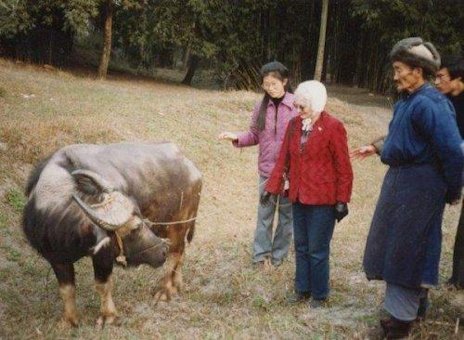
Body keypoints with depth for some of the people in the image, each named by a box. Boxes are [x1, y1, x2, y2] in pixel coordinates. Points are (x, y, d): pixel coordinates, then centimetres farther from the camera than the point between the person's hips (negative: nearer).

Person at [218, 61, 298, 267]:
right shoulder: (262, 107, 2)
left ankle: (278, 254, 25)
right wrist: (237, 138, -10)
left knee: (286, 213, 11)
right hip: (267, 169, 3)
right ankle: (261, 253, 20)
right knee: (264, 213, 9)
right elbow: (255, 135, 7)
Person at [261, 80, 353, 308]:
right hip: (298, 197, 6)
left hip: (322, 199, -5)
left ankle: (319, 295, 19)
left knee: (317, 250, 3)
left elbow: (343, 167, -10)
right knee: (301, 246, 15)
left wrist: (342, 201, -10)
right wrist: (271, 187, 8)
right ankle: (302, 289, 29)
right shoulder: (294, 124, 4)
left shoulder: (332, 127, -12)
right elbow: (283, 159, 10)